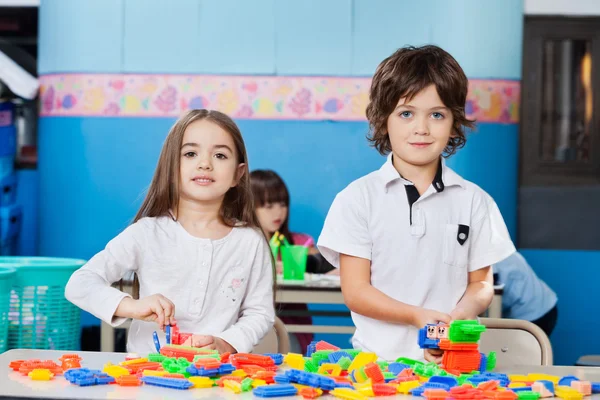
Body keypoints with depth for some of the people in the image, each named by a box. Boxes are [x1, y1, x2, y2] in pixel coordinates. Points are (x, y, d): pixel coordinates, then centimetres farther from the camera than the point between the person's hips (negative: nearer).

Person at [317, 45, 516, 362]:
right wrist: (417, 316, -14)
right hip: (377, 358, -1)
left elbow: (481, 282, 12)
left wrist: (465, 310, -10)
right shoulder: (357, 198, 3)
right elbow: (355, 291, 0)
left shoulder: (474, 201, 9)